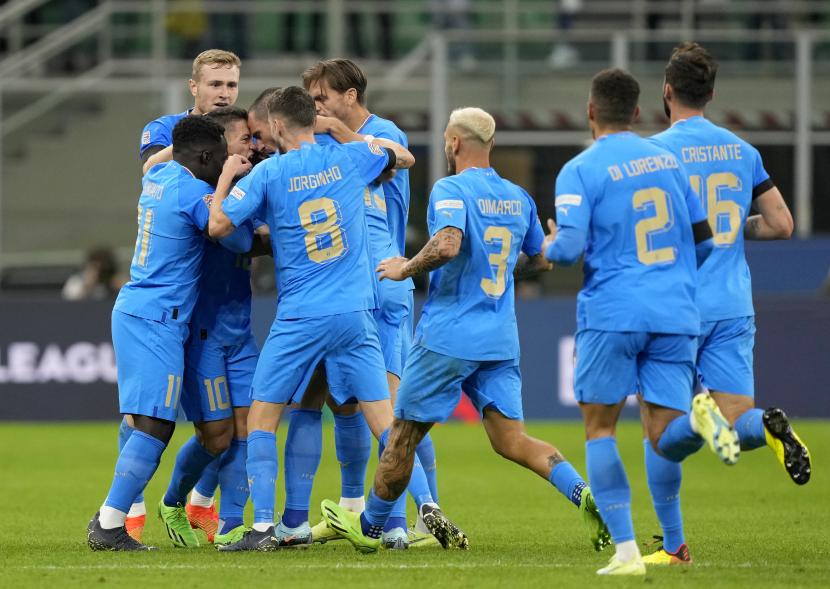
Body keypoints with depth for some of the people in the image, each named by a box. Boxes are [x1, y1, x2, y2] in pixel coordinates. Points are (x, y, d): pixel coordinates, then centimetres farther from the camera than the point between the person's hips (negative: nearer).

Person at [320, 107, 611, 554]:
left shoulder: (452, 189, -11)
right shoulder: (519, 198, 11)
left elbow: (447, 245, -28)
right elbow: (540, 261, 24)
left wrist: (406, 268, -12)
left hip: (448, 337, -6)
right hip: (501, 341, 6)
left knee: (404, 435, 8)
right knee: (512, 441, 1)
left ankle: (370, 526, 21)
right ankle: (584, 494, -20)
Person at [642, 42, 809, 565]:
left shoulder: (655, 151, -6)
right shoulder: (742, 151, 8)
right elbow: (781, 225, 9)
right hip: (733, 307, 3)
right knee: (735, 423, 1)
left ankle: (674, 546, 11)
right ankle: (768, 426, -34)